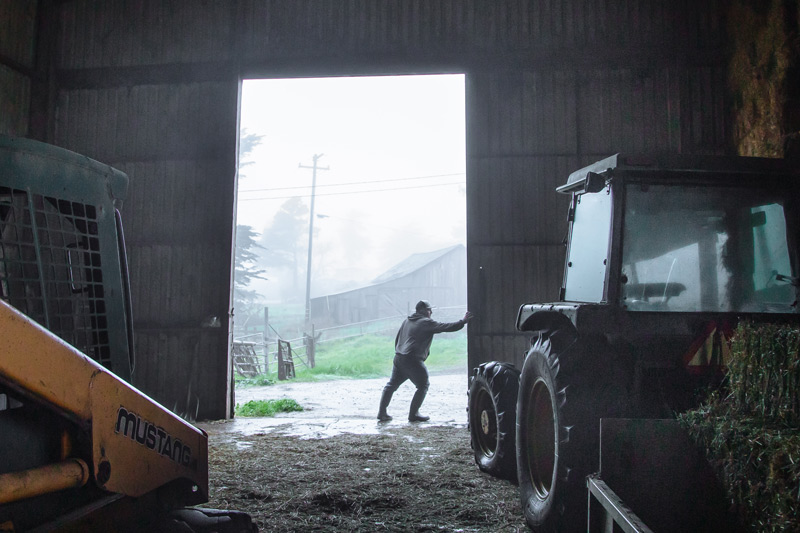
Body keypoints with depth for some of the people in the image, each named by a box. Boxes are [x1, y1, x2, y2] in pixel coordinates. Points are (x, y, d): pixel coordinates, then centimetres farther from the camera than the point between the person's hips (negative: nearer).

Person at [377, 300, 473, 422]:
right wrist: (463, 321, 0)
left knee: (392, 385, 15)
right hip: (413, 360, -8)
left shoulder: (407, 321, 20)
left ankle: (382, 413, 13)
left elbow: (397, 339, 24)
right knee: (423, 385, 5)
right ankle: (413, 414, 4)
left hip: (399, 358, 8)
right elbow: (447, 327, -8)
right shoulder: (426, 322, -4)